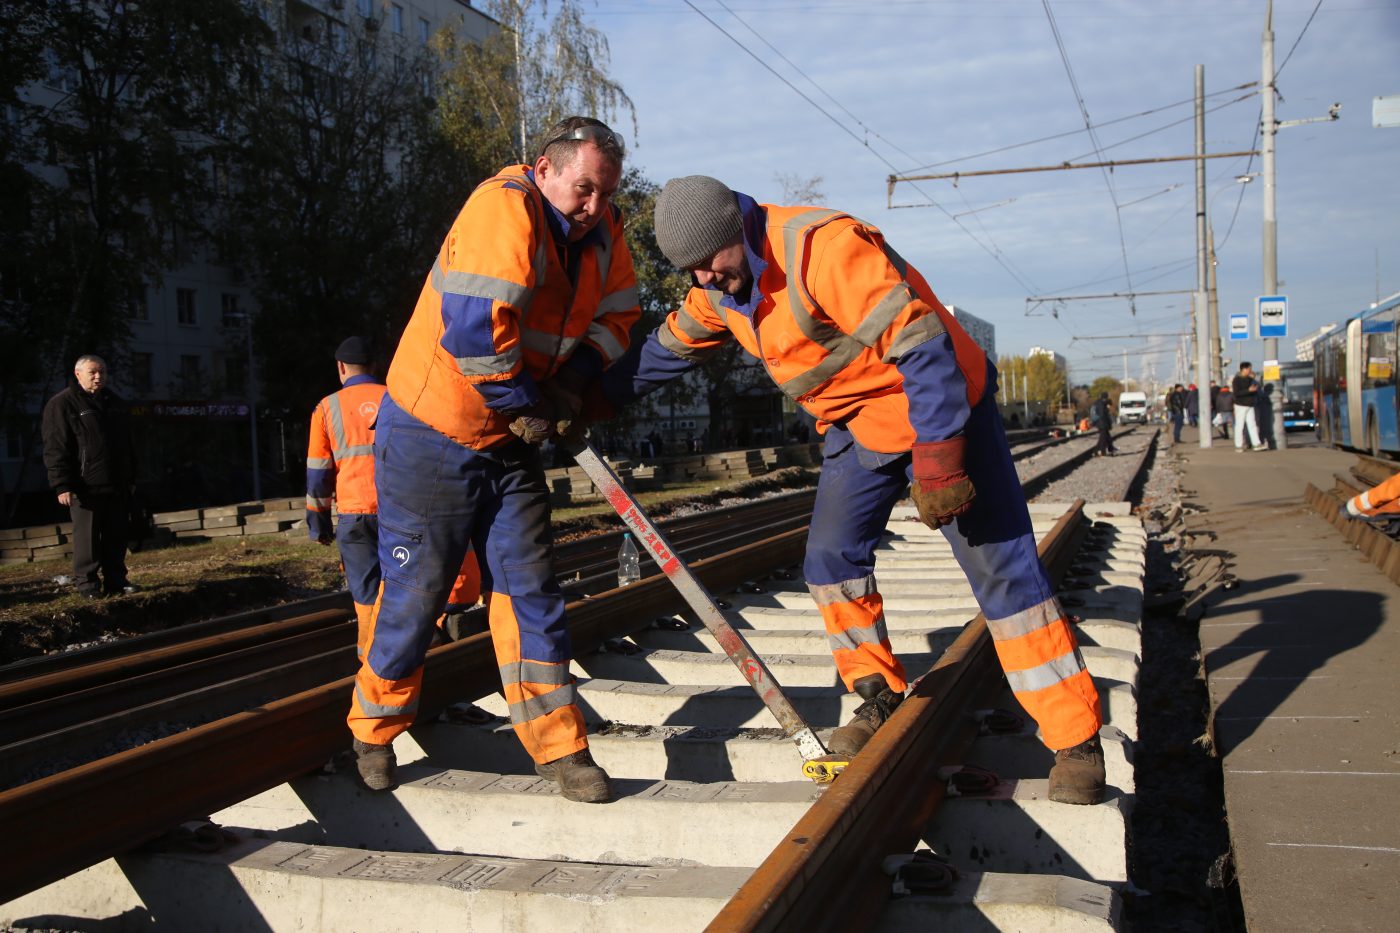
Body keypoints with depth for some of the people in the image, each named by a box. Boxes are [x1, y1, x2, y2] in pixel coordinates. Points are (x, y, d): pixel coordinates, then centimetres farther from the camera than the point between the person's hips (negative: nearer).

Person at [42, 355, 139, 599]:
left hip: (117, 486, 6)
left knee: (116, 536, 9)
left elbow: (127, 444, 23)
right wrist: (62, 485, -16)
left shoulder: (115, 402, 16)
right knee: (87, 538, -4)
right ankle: (87, 584, 3)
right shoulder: (62, 404, -5)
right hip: (85, 487, -6)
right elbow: (55, 449, -10)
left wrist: (131, 478, 19)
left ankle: (116, 581, 16)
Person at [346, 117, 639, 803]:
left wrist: (573, 378, -11)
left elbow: (616, 314, 8)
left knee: (529, 586, 4)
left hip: (512, 442, 6)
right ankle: (374, 733, 26)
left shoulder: (601, 231, 1)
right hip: (432, 434, -6)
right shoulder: (504, 209, -24)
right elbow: (473, 328, -34)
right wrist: (526, 406, -21)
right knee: (415, 590, 4)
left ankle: (558, 746, 10)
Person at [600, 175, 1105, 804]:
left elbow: (924, 347, -31)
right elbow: (668, 348, 17)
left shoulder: (824, 246, -30)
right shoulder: (716, 289, -2)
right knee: (831, 560, 3)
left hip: (940, 406, -8)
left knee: (1003, 571, -8)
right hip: (856, 425, 8)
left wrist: (937, 463, -32)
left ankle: (1078, 741, -1)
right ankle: (879, 700, 21)